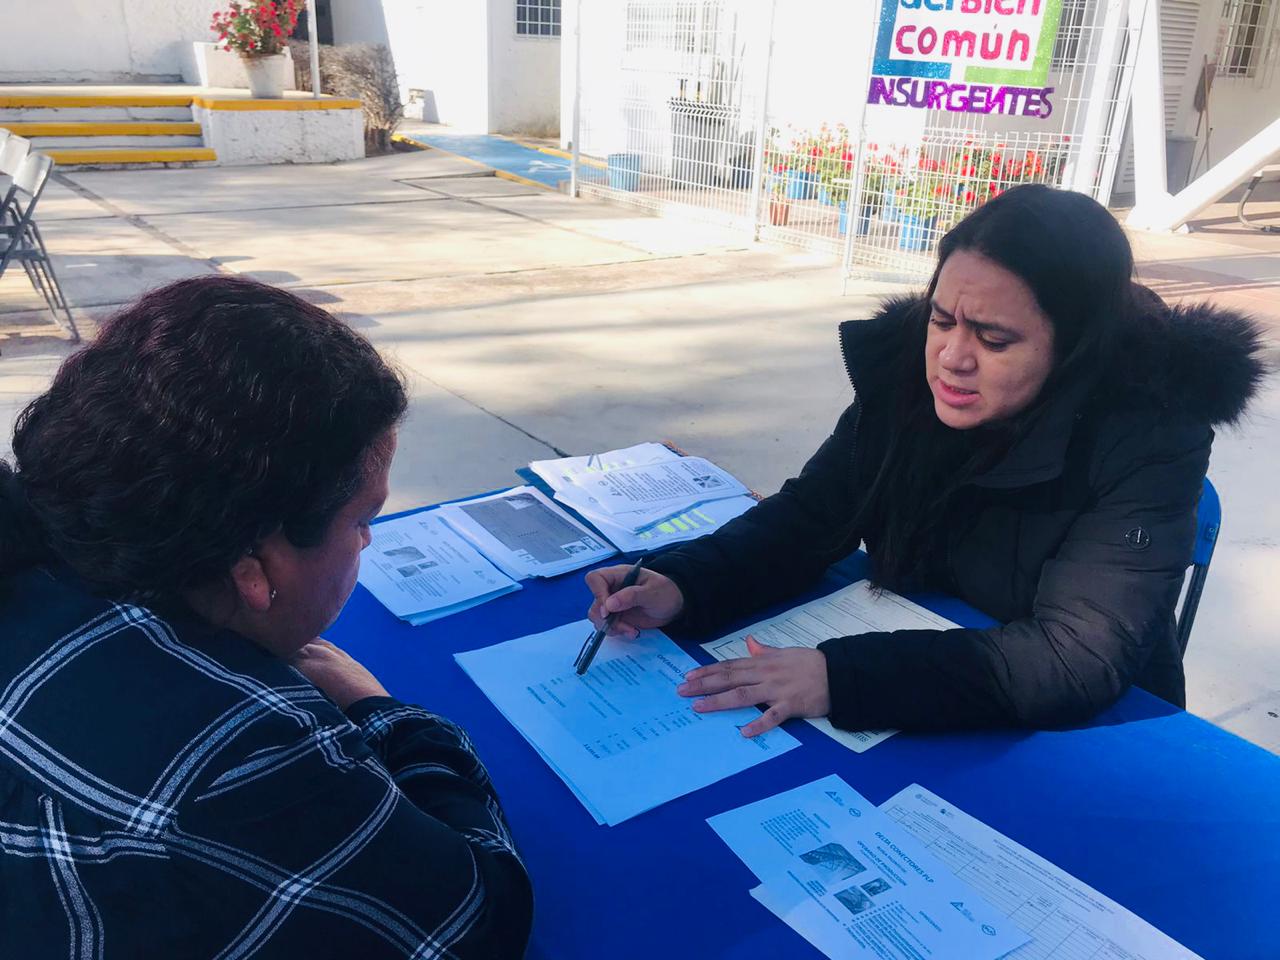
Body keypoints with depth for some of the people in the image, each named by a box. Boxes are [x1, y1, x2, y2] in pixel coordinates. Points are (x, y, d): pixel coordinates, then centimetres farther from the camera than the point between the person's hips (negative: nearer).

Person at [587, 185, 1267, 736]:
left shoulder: (1146, 438, -24)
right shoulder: (904, 371, -11)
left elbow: (1079, 659, -32)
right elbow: (810, 515, -8)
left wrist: (842, 675, -41)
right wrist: (682, 585, -27)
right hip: (912, 711, 5)